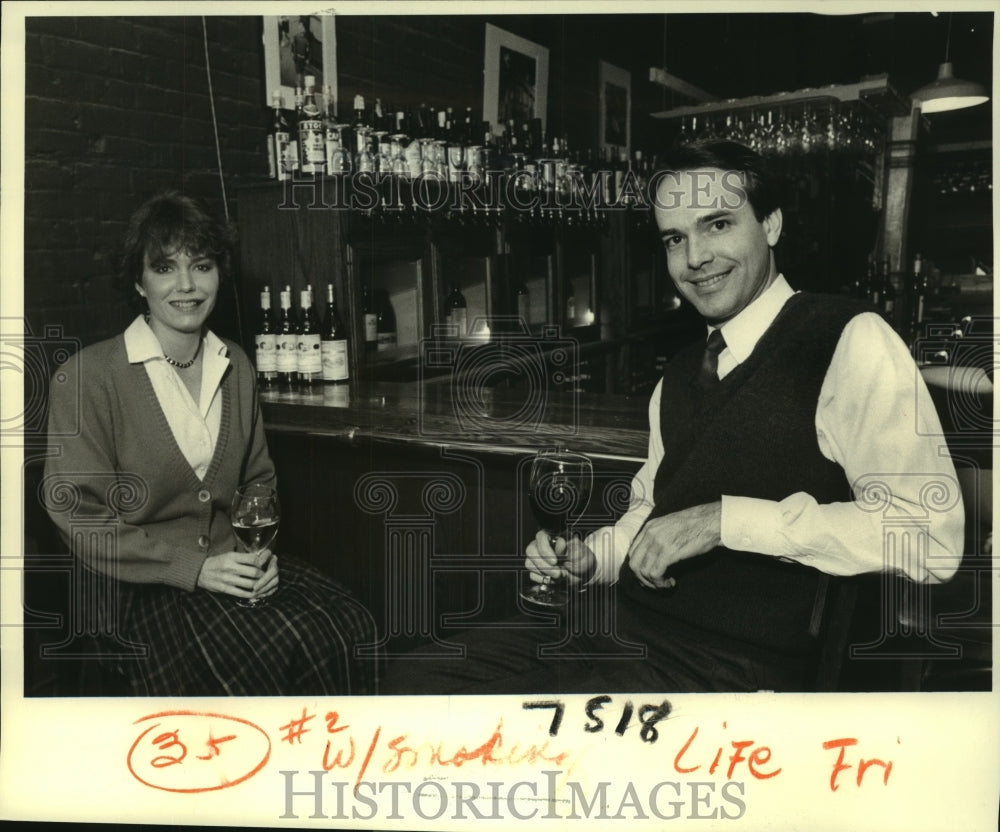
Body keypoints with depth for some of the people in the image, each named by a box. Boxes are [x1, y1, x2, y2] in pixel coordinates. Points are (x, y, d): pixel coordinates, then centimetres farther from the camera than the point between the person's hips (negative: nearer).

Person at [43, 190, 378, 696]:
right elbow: (79, 516, -9)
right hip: (142, 589, -5)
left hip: (231, 566, 5)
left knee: (349, 627, -22)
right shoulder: (87, 375, -7)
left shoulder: (235, 366, 11)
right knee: (284, 648, -29)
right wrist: (193, 568, -16)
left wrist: (260, 551, 0)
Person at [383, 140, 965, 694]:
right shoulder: (678, 376, 16)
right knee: (410, 679, -2)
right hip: (619, 627, 7)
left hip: (731, 670, -7)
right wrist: (589, 560, 5)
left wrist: (726, 519, -22)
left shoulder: (849, 343, -8)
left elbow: (930, 534, -18)